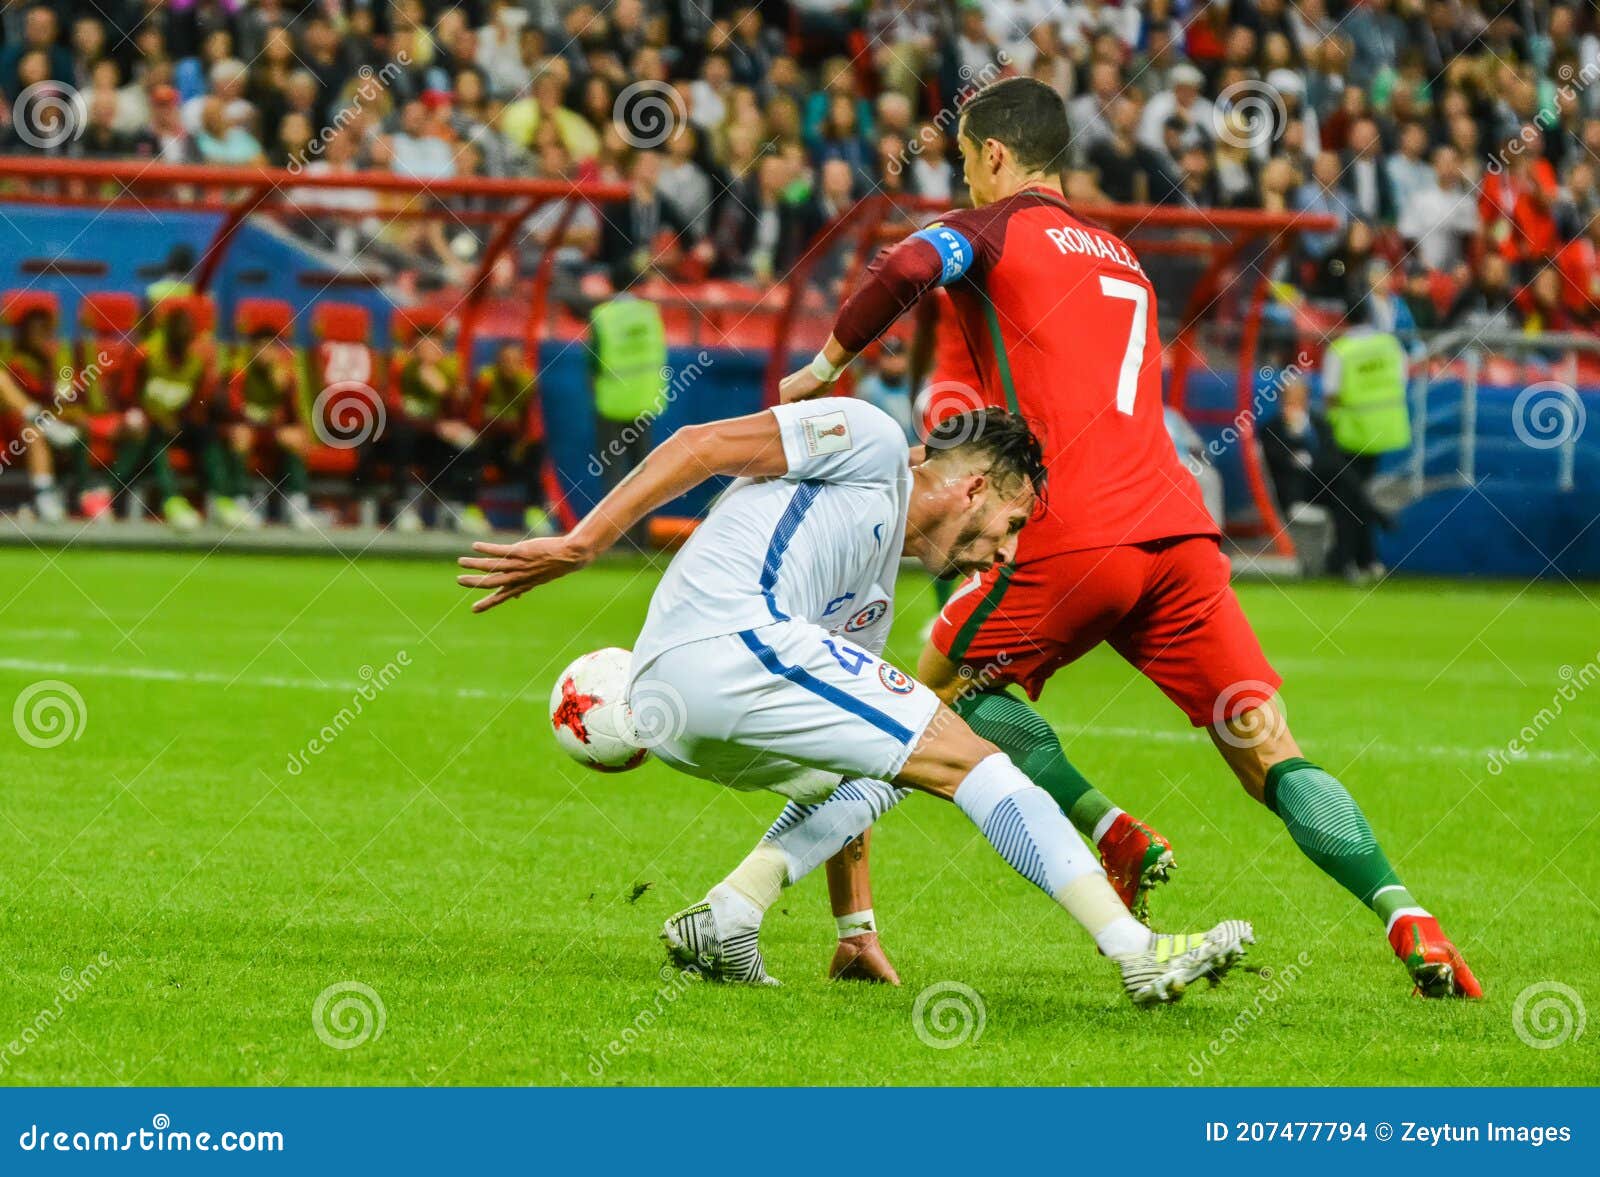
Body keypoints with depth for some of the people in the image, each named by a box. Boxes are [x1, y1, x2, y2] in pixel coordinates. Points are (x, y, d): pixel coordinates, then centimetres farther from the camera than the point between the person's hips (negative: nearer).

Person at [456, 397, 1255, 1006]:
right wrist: (578, 546, -10)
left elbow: (848, 781, 31)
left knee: (873, 777, 31)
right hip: (731, 637, -9)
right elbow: (703, 446, -2)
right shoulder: (872, 443, 8)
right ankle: (1139, 953, -10)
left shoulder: (874, 597, 32)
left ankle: (726, 921, 9)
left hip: (665, 706, 9)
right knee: (971, 759, -6)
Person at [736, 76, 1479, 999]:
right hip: (1179, 531, 6)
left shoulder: (1001, 228, 7)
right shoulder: (1121, 260, 29)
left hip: (1073, 535, -6)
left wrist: (827, 366, -1)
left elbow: (907, 268, -14)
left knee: (948, 687, 16)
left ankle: (1113, 833, -3)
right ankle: (1410, 923, -17)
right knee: (1271, 756, 2)